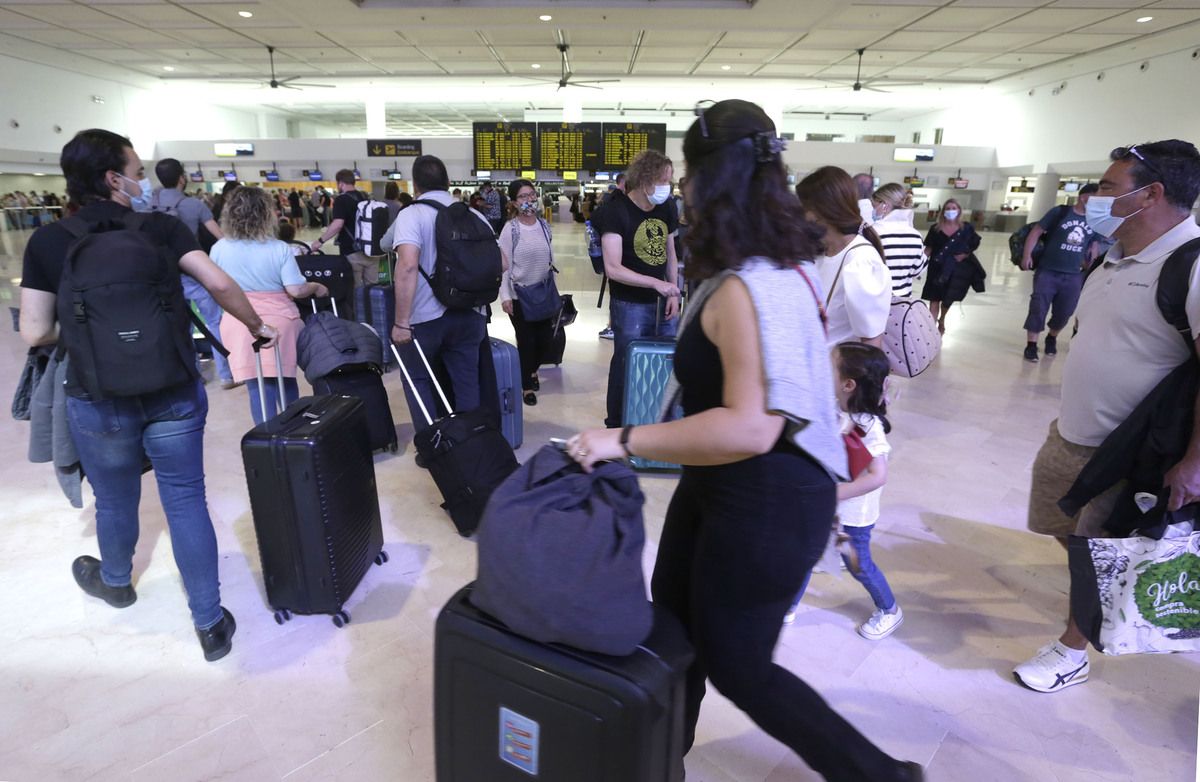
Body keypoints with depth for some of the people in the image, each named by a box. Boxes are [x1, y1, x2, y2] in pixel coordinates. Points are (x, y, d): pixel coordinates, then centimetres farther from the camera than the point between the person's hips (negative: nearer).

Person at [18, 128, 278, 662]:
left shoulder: (47, 241, -4)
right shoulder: (159, 227, -5)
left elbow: (35, 333, -5)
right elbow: (218, 283, -14)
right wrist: (257, 326, 1)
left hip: (99, 400, 1)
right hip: (174, 393, 0)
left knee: (115, 501, 23)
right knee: (186, 501, 8)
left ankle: (115, 582, 51)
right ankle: (209, 621, 13)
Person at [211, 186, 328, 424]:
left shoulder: (219, 249, -2)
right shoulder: (280, 249, -8)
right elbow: (296, 290, -12)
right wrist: (317, 287, 7)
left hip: (240, 325, 1)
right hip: (279, 322, -1)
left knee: (258, 388, 4)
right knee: (286, 383, 16)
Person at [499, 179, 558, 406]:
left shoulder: (544, 225, 4)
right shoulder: (510, 229, -11)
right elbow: (504, 265, -11)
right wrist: (505, 296, -17)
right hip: (520, 294, -4)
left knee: (546, 339, 8)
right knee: (526, 341, 1)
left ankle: (532, 369, 39)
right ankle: (526, 385, 20)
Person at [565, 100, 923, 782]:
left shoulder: (746, 289, -27)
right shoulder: (785, 264, 6)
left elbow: (749, 427, -35)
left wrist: (623, 440, -30)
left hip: (763, 504, -10)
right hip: (727, 487, 10)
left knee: (736, 666, 9)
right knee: (675, 614, 23)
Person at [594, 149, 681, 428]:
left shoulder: (666, 209, 5)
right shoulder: (616, 211, -15)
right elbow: (613, 269, -21)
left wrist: (673, 293, 5)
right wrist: (656, 283, -26)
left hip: (661, 302, 6)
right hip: (630, 305, -6)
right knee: (627, 366, 2)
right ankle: (616, 426, 19)